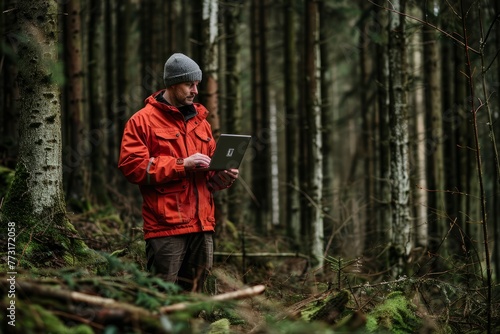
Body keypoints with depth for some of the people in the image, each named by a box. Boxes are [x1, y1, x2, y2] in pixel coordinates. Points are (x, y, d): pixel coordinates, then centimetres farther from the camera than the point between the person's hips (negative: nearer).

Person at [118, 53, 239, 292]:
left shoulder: (200, 121, 20)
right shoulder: (143, 120, 0)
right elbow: (132, 166, -12)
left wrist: (223, 177, 3)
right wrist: (182, 164, -15)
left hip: (202, 226, 6)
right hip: (165, 227, -6)